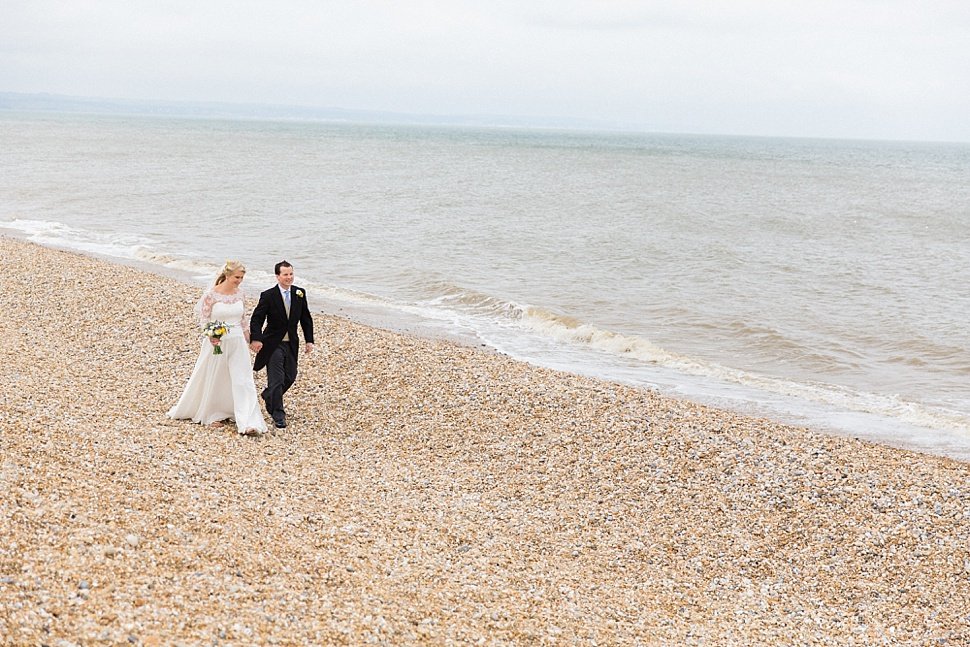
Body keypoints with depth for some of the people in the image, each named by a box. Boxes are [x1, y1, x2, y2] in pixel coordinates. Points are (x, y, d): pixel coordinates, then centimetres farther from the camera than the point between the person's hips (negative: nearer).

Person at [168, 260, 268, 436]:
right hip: (216, 342, -3)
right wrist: (210, 336, -23)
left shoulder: (240, 294, 2)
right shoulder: (211, 294, -12)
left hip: (237, 342, 3)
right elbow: (204, 319, -8)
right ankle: (213, 415, 33)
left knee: (243, 381, -5)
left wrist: (247, 341, 12)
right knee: (212, 380, 12)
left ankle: (247, 423, -6)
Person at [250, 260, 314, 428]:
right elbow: (256, 319, -11)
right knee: (277, 380, -6)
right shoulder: (268, 296, -12)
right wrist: (256, 339, -24)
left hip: (291, 344, 5)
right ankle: (278, 415, 3)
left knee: (290, 377, 14)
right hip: (273, 345, -5)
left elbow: (306, 318, 8)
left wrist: (309, 340, 3)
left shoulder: (300, 293, 1)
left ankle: (268, 396, 41)